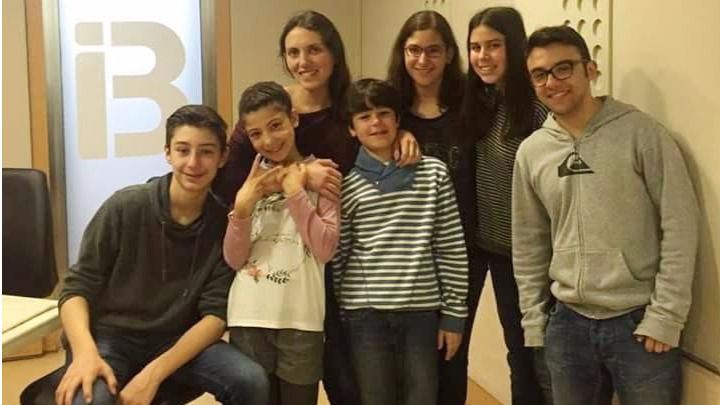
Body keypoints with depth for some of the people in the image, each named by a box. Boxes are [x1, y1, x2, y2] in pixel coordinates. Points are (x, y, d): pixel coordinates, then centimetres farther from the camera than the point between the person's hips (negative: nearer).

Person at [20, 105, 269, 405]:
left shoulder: (225, 223, -7)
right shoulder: (125, 207, -12)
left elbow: (215, 314, -9)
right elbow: (77, 287, -8)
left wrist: (154, 373, -22)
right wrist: (85, 352, -27)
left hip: (178, 340, 2)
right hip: (110, 338, -2)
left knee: (251, 381, -22)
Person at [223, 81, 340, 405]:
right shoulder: (248, 179, 9)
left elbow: (325, 250, -12)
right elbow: (233, 259, 3)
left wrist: (295, 194, -12)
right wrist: (242, 209, -12)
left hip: (300, 319, -2)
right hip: (248, 318, 3)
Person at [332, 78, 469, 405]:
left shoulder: (433, 174, 2)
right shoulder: (345, 184, 0)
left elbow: (452, 250, 3)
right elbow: (335, 257, 2)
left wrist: (454, 313, 2)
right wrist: (334, 317, 1)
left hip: (422, 310, 1)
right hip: (365, 312, -1)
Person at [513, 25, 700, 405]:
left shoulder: (642, 133, -9)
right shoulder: (530, 152, 4)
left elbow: (679, 227, -10)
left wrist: (665, 317, -12)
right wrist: (534, 319, 8)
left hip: (638, 322, -4)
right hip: (567, 323, 4)